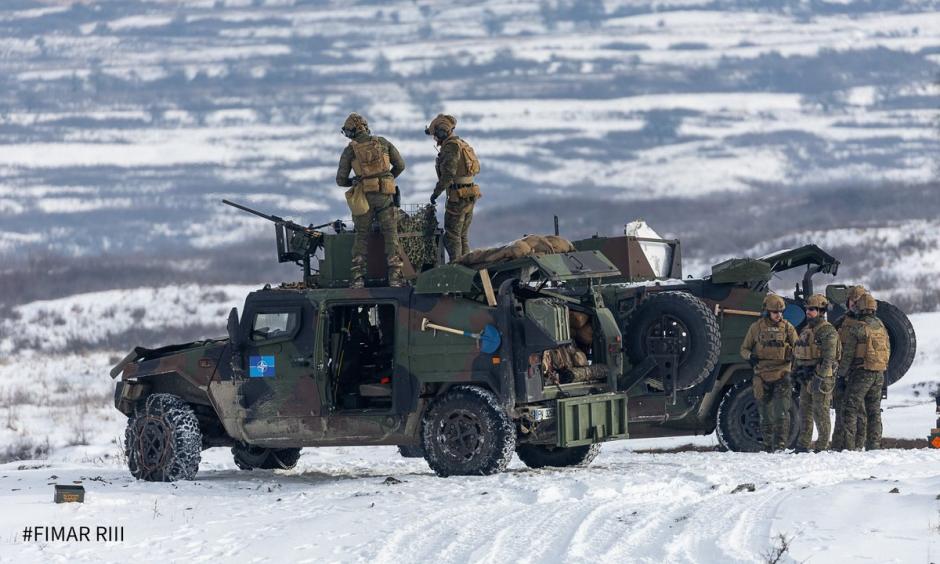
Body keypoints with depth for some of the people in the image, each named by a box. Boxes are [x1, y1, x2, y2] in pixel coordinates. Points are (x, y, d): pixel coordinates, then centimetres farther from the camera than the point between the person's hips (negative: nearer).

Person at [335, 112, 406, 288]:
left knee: (361, 237, 10)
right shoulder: (383, 143, 7)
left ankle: (357, 278, 1)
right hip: (385, 195, 1)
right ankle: (394, 277, -6)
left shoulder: (350, 150, 2)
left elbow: (340, 180, 5)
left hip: (364, 196, -1)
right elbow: (400, 165, 12)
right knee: (391, 236, 4)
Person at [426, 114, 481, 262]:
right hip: (470, 195, 9)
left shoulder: (451, 146, -14)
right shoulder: (462, 144, 16)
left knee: (452, 235, -4)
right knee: (463, 235, 14)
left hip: (458, 196, -9)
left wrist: (436, 192, -16)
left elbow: (448, 174, -22)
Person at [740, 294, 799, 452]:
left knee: (781, 413, -13)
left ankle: (780, 445, -15)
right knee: (765, 414, 8)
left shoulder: (787, 327, 6)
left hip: (782, 375, -1)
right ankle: (768, 445, 17)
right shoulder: (757, 327, 6)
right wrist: (750, 357, -9)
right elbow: (744, 349, 14)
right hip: (762, 376, 1)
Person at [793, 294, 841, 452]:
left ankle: (823, 446, -2)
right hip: (806, 377, 9)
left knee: (821, 412, -6)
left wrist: (820, 378, -24)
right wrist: (798, 375, 21)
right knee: (805, 411, 10)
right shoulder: (806, 330, 17)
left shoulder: (827, 331, -12)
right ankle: (802, 446, 15)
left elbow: (829, 357, -19)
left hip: (821, 377, -9)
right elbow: (799, 356, 24)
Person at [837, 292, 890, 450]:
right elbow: (888, 349, 14)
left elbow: (848, 354, -10)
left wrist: (842, 373, 1)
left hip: (861, 373, -6)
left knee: (851, 409, -3)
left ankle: (849, 445, -11)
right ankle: (874, 444, 11)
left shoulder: (856, 328, -11)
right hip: (879, 374, 6)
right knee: (874, 411, 13)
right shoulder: (881, 326, 9)